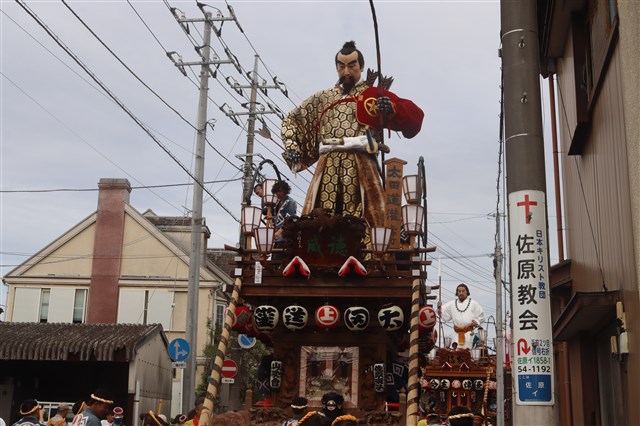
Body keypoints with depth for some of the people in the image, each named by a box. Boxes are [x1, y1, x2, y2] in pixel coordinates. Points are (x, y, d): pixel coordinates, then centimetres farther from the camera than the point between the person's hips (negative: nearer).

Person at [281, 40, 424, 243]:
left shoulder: (375, 95, 15)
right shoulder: (322, 98, 25)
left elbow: (415, 115, 4)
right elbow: (291, 120, 31)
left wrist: (392, 108, -16)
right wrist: (292, 147, 13)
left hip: (360, 165, -3)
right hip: (327, 167, 3)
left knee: (362, 222, -13)